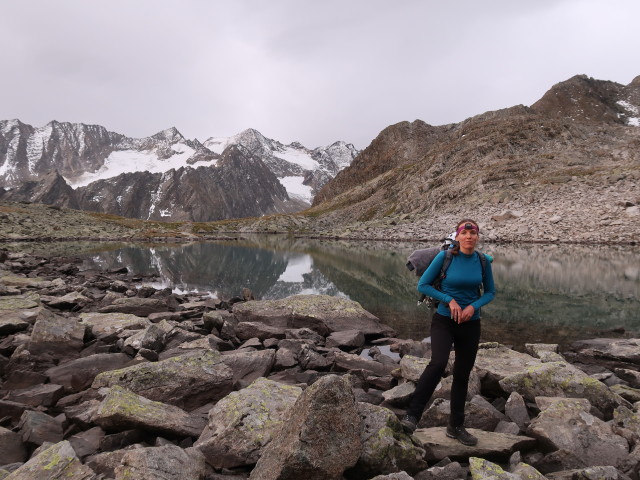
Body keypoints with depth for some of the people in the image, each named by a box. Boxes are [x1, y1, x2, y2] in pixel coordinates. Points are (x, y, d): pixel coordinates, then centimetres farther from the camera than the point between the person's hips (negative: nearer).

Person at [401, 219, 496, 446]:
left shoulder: (482, 261, -2)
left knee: (462, 375, 11)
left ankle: (456, 427, 28)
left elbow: (490, 292, 9)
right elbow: (423, 285, -7)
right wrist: (450, 300, -17)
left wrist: (473, 306, -10)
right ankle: (412, 414, -18)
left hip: (471, 324, 4)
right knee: (438, 363, -28)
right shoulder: (445, 257, -11)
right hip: (444, 321, -4)